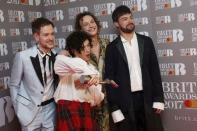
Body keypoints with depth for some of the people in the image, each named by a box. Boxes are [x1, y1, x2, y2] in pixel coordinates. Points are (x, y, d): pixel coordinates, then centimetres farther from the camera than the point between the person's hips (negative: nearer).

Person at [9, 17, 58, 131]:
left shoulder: (57, 56, -8)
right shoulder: (22, 56, -15)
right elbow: (14, 85, -4)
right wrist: (18, 110, -2)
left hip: (50, 107, 3)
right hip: (30, 109, -2)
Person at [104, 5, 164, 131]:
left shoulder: (146, 41, 8)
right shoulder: (112, 48, 2)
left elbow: (155, 71, 6)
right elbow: (109, 78, -1)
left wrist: (158, 99, -1)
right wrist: (114, 108, -7)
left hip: (147, 98, 2)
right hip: (125, 102, -1)